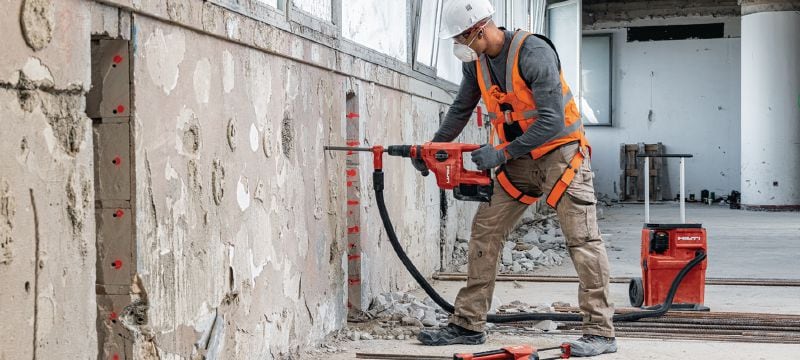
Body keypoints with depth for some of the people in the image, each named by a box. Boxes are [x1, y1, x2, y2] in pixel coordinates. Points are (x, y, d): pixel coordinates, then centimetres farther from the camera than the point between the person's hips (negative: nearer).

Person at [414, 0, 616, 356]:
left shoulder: (533, 52, -24)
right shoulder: (477, 62, 0)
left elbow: (552, 121, -27)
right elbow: (460, 110, 17)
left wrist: (502, 153, -26)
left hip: (559, 152, -7)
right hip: (516, 160, 7)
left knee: (582, 238, -10)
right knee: (484, 233, 4)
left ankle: (600, 332, -5)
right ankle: (468, 324, 10)